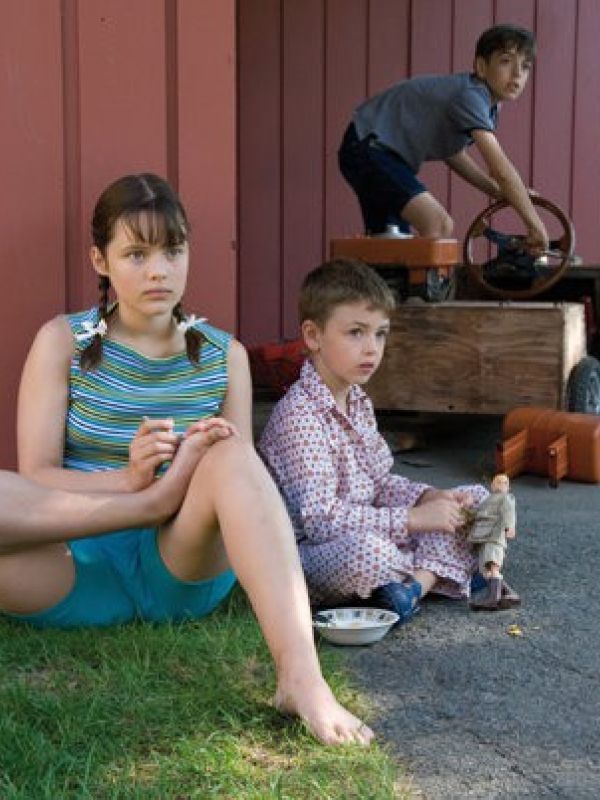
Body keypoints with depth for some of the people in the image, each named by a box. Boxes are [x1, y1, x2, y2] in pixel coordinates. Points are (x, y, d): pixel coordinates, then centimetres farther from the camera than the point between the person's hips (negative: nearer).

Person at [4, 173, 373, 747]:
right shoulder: (63, 341, 2)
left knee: (231, 460, -31)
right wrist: (129, 481, -25)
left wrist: (218, 459, -20)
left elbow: (244, 478, 4)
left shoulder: (225, 355, 8)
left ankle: (301, 678, -41)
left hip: (185, 573, 1)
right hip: (76, 575, -1)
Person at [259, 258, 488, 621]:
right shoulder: (298, 415, -20)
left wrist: (427, 497, -2)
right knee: (365, 550, -43)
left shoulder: (359, 402, 10)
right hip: (311, 551, -10)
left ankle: (415, 583, -16)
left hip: (373, 533, 10)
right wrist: (413, 519, -27)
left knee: (476, 500, 7)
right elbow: (319, 517, -28)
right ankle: (442, 570, -12)